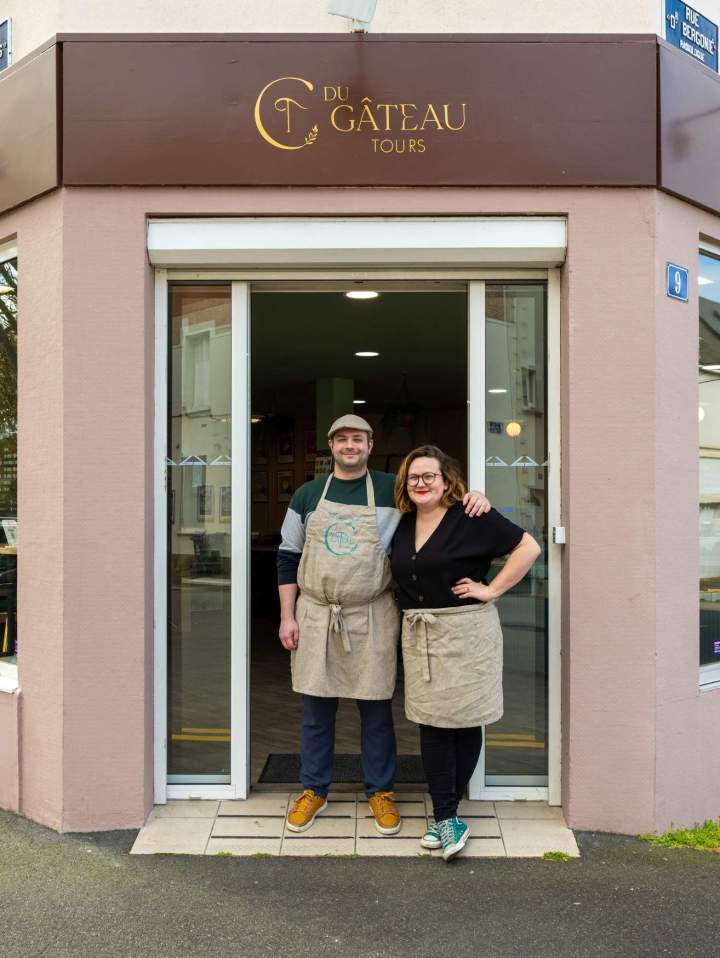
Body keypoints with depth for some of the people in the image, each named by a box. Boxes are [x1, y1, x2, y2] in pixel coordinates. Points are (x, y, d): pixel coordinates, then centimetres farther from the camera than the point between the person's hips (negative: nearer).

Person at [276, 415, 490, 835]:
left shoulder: (392, 489, 1)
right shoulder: (308, 494, 7)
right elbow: (288, 557, 8)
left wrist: (474, 495, -17)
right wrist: (287, 616, 3)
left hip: (372, 617, -1)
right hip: (316, 615, 2)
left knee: (377, 710, 8)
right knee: (316, 709, 11)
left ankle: (381, 792, 26)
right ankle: (314, 791, 27)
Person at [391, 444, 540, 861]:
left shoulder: (471, 518, -9)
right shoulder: (404, 524, 10)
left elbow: (528, 547, -10)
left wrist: (491, 589, -12)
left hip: (466, 633, -5)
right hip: (420, 635, 5)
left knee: (465, 723, 3)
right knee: (433, 725, 3)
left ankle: (447, 812, 18)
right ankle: (448, 818, 9)